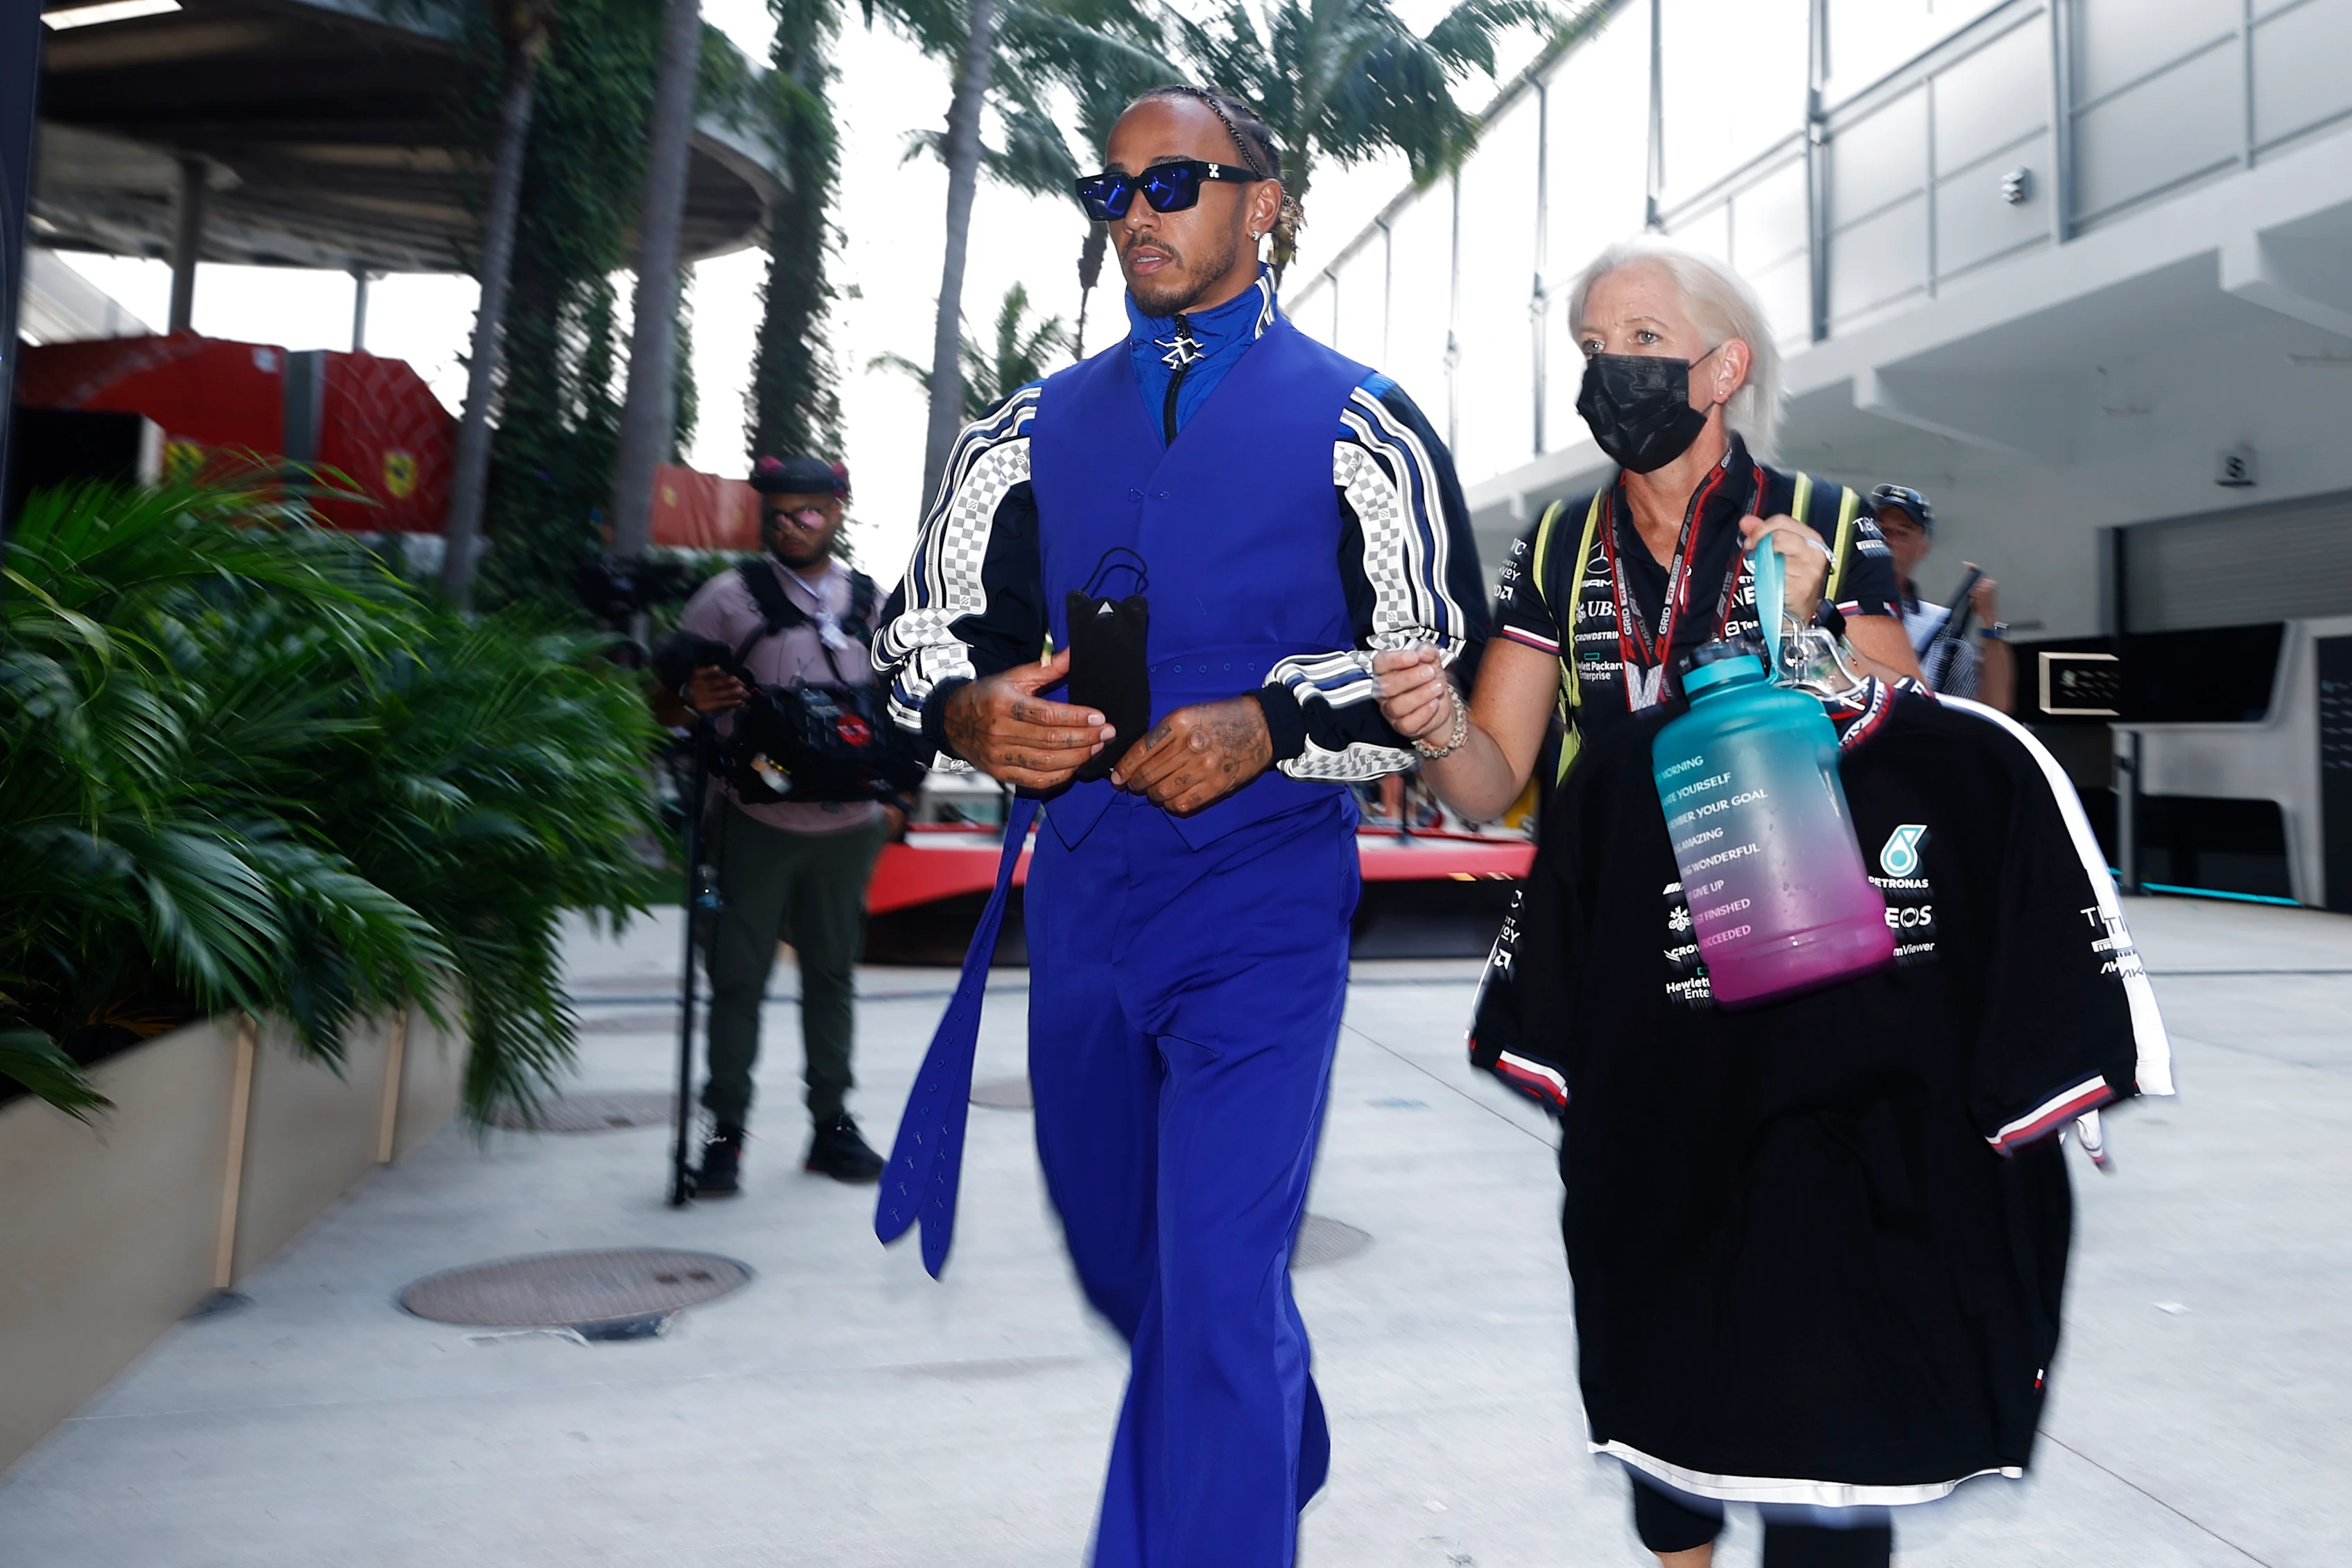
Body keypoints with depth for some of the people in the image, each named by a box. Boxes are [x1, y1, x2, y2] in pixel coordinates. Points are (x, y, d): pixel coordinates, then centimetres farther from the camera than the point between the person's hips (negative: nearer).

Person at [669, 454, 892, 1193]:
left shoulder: (874, 603, 11)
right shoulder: (731, 595, 3)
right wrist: (694, 699, -22)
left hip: (848, 822, 3)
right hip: (758, 819, -2)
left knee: (832, 972, 11)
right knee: (740, 974, 0)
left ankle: (833, 1124, 20)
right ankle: (725, 1131, 8)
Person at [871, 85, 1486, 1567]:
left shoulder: (1359, 424, 0)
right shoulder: (1038, 425, 12)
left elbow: (1447, 669, -3)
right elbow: (926, 616, 12)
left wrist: (1265, 732, -19)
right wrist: (970, 708, -10)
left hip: (1266, 905, -5)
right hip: (1081, 896, 5)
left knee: (1216, 1289, -9)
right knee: (1120, 1263, 20)